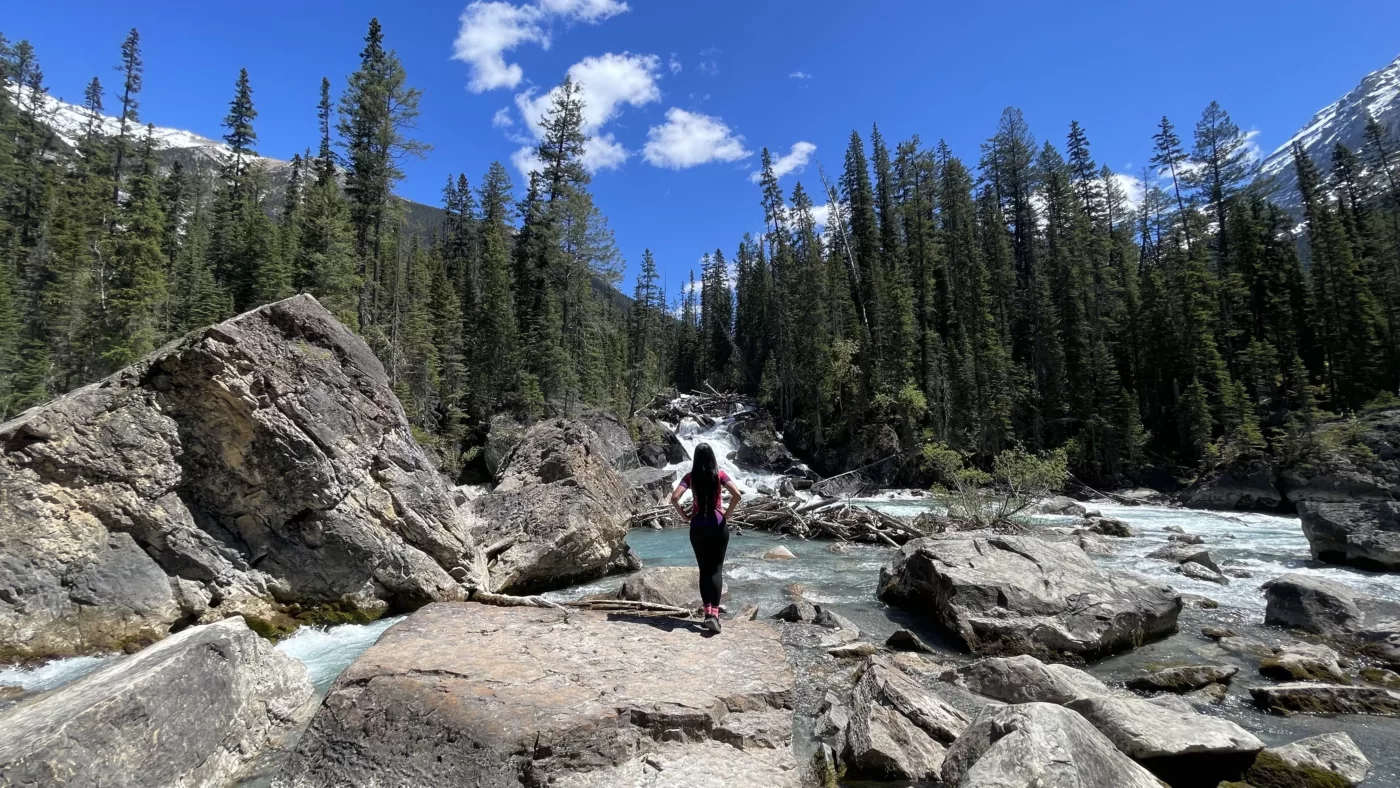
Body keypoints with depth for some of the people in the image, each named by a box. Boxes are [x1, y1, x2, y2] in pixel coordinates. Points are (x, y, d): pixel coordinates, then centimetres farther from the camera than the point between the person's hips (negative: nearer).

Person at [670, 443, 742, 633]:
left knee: (704, 570, 12)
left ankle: (707, 613, 13)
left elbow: (674, 498, -14)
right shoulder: (720, 475, -4)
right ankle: (714, 614, -11)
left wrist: (684, 515, 0)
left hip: (697, 527, 1)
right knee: (716, 570, 2)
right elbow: (737, 495, -16)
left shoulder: (691, 477, -2)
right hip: (718, 525, -1)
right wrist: (727, 514, -4)